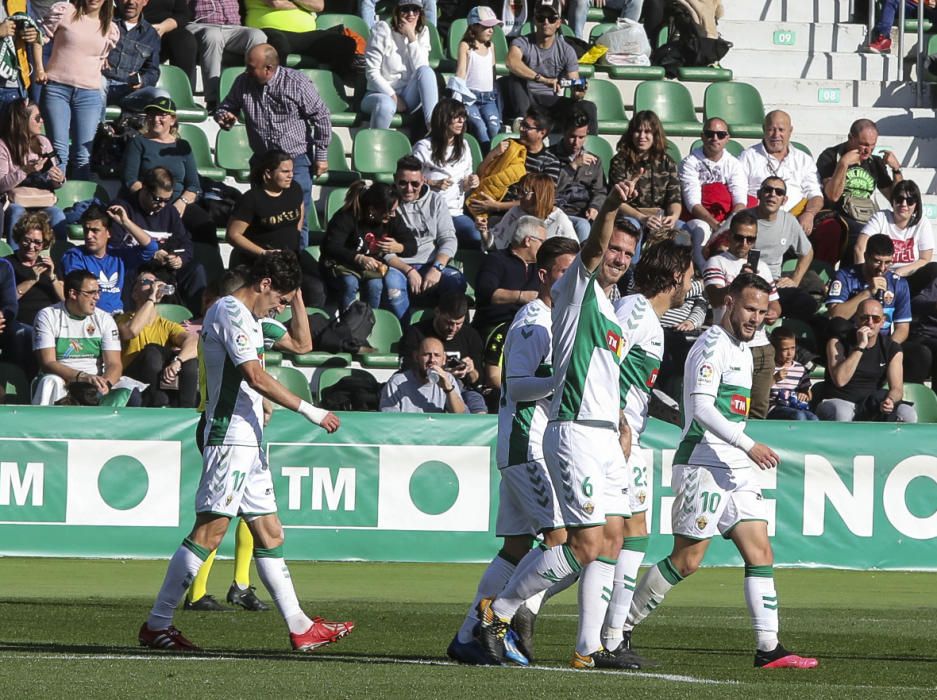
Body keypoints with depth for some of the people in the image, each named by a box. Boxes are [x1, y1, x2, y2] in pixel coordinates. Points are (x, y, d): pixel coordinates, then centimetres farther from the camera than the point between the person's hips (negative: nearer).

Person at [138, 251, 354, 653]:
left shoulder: (248, 317, 21)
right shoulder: (231, 312, -11)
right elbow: (256, 377, -19)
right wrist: (310, 412, -17)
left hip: (247, 441, 11)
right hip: (229, 436, -11)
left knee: (269, 532, 10)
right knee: (210, 530, -13)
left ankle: (300, 628, 12)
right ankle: (156, 623, -12)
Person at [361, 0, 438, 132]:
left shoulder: (422, 32, 6)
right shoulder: (382, 30, -5)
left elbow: (421, 68, -9)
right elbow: (372, 73, -9)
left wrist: (411, 37, -15)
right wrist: (393, 96, -15)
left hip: (407, 96, 3)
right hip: (381, 93, -3)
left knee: (426, 71, -26)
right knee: (386, 104, -40)